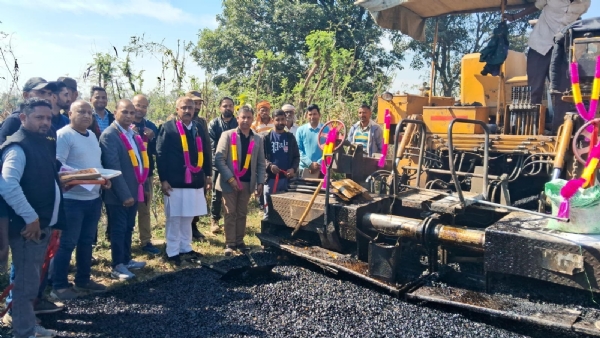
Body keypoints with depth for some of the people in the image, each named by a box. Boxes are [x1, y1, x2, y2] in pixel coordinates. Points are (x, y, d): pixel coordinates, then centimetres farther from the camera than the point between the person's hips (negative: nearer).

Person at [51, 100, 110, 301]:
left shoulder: (92, 136, 14)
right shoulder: (63, 135, -11)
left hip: (94, 197, 8)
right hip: (72, 199, -8)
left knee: (87, 241, 16)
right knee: (67, 243, 1)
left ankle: (83, 280, 29)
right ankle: (59, 285, 15)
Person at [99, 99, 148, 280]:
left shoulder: (133, 134, 12)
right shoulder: (109, 135, -13)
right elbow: (113, 167, -19)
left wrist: (142, 186, 12)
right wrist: (124, 194, -21)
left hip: (134, 190, 7)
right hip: (119, 194, -7)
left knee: (128, 228, 17)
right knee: (119, 229, 3)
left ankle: (126, 260, 31)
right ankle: (117, 266, 15)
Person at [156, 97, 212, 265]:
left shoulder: (199, 129, 10)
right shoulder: (167, 128, -5)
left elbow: (206, 153, 15)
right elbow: (160, 155, -8)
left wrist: (208, 175, 12)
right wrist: (163, 180, -12)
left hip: (195, 181, 5)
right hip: (175, 182, -5)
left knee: (188, 217, 15)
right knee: (174, 218, 4)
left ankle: (185, 248, 28)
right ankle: (172, 251, 16)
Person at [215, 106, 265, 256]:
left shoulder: (257, 139, 8)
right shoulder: (227, 135, -4)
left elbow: (261, 163, 9)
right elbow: (219, 159, -10)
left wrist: (260, 182, 0)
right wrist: (230, 179, -15)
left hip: (247, 183, 3)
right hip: (229, 182, -3)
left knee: (242, 214, 12)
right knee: (230, 213, 3)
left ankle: (239, 241, 22)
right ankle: (230, 243, 11)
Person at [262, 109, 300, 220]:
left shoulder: (290, 137, 11)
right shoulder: (267, 137, 4)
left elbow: (296, 157, 9)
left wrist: (293, 169, -8)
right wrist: (269, 165, -19)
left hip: (287, 178, 2)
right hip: (270, 178, -2)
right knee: (269, 210, 6)